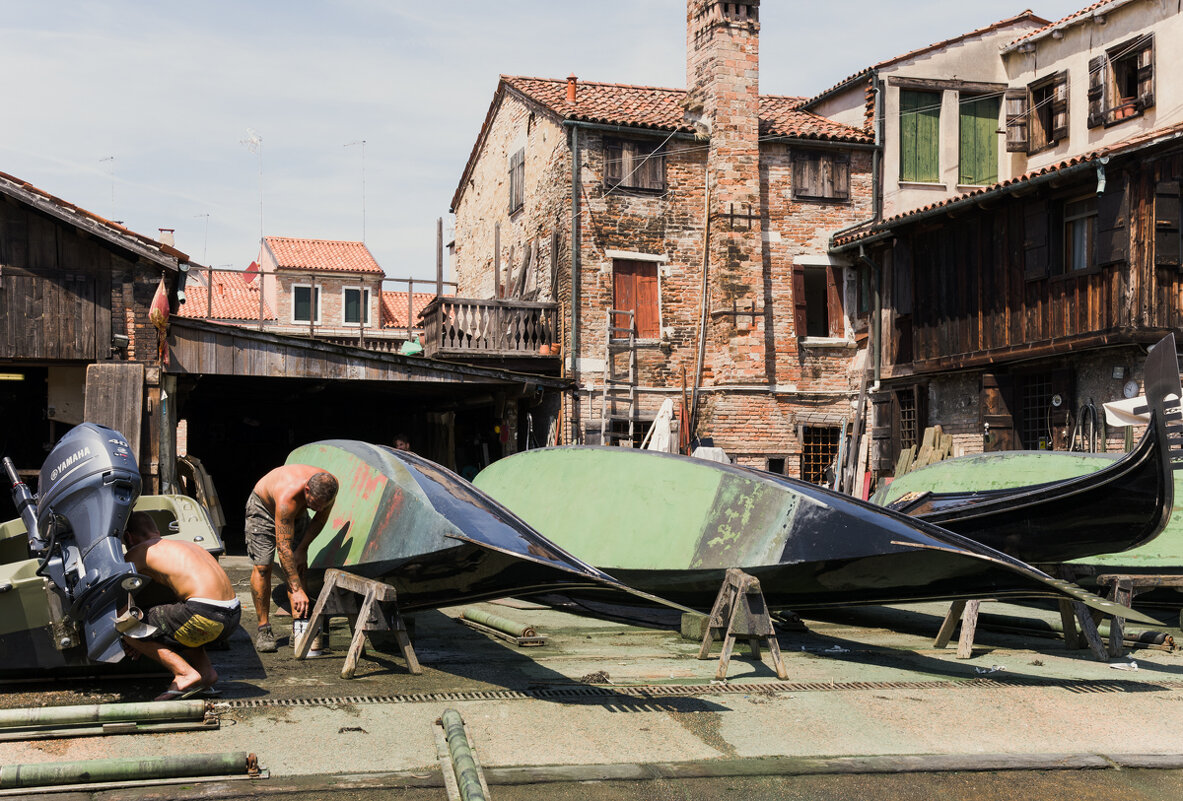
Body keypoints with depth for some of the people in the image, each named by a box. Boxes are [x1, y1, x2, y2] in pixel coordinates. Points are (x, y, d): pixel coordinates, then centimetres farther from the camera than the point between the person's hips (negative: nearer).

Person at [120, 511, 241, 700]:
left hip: (206, 615, -8)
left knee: (130, 630, 6)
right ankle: (206, 671, 19)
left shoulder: (139, 552, 7)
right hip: (234, 615, 8)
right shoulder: (184, 545, 28)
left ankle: (185, 674, -3)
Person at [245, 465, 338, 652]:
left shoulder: (330, 486, -30)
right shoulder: (288, 496, -45)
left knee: (298, 566, -7)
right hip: (263, 506, -5)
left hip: (297, 512, 5)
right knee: (262, 566, -13)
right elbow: (283, 547, -44)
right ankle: (263, 629, -4)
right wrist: (297, 590, -45)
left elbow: (320, 519, -8)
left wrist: (302, 549, -11)